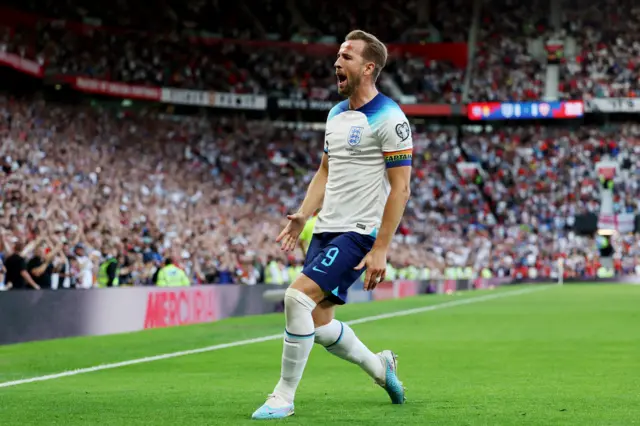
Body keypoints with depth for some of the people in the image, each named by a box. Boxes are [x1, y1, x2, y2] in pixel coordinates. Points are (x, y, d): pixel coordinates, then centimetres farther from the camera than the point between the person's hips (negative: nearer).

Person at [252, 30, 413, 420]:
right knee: (318, 323, 7)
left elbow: (400, 188, -14)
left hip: (358, 233, -8)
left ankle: (284, 397, -9)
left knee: (298, 297, -21)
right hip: (326, 229, 8)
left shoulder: (389, 118, -12)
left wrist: (381, 249, -18)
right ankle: (379, 366, 33)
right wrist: (303, 217, 7)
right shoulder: (337, 114, 14)